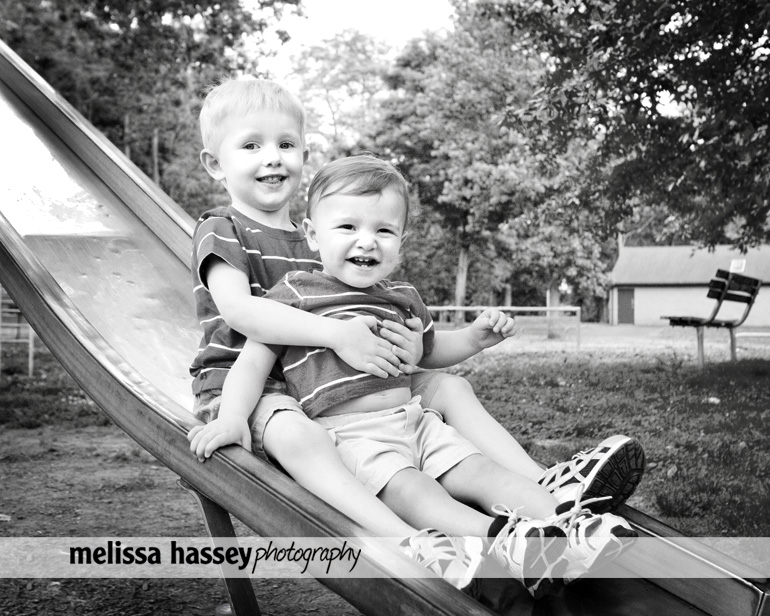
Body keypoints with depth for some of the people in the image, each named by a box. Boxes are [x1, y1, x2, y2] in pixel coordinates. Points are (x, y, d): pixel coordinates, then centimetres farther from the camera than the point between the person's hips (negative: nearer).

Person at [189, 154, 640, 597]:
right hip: (349, 432, -6)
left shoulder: (401, 298, 18)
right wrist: (232, 418, -15)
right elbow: (254, 360, 1)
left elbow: (429, 352, 34)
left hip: (413, 419, 7)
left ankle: (567, 521, -26)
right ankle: (502, 541, -52)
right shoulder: (296, 294, 2)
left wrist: (475, 338, 15)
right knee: (407, 487, -31)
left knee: (481, 470, -13)